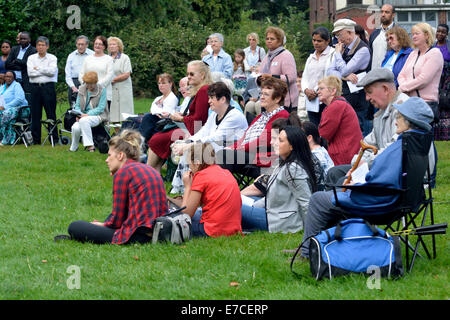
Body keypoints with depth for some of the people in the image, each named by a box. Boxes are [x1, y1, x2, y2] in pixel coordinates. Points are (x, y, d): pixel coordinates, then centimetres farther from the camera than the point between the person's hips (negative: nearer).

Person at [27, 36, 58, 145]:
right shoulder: (31, 58, 10)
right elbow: (30, 72, -4)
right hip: (35, 87, 2)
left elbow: (52, 71, -10)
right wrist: (45, 71, -5)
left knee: (51, 114, -2)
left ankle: (54, 138, 2)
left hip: (48, 87, -2)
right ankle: (36, 139, 9)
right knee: (35, 115, 3)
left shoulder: (52, 58, 5)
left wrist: (38, 69, -5)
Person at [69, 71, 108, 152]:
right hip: (84, 116, 4)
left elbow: (101, 108, -11)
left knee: (84, 120, -37)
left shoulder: (102, 90, -6)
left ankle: (89, 145, -30)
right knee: (75, 127, -28)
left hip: (98, 116, -4)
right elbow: (77, 105, 12)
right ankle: (73, 148, -4)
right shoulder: (81, 89, 8)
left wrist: (88, 114, -21)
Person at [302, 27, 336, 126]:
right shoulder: (311, 56, 21)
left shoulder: (333, 54, -3)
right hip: (311, 102, 7)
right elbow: (305, 76, 18)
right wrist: (306, 90, -3)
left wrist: (316, 91, -13)